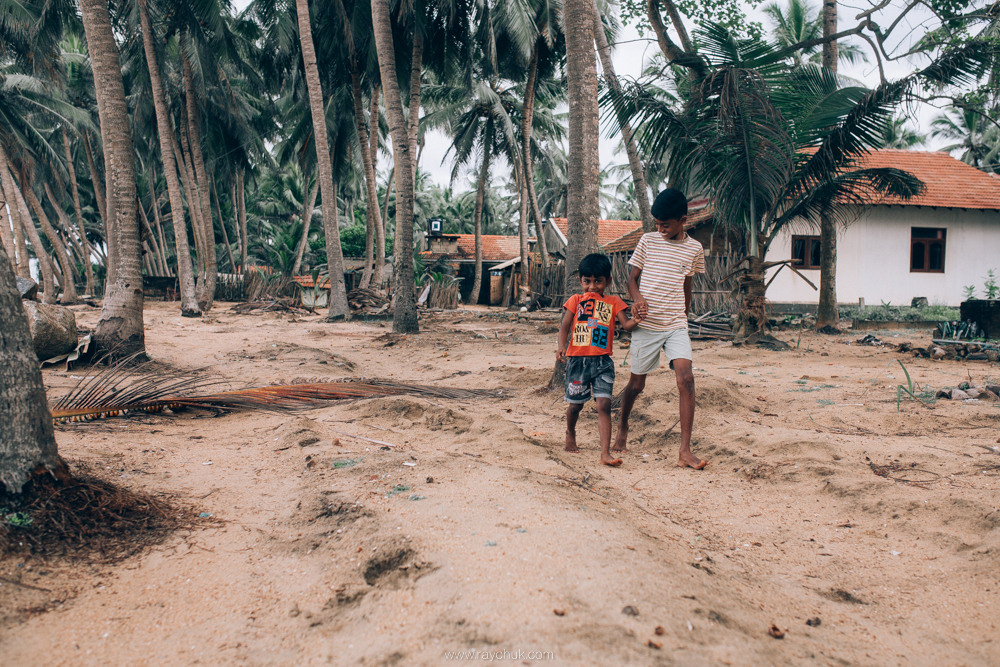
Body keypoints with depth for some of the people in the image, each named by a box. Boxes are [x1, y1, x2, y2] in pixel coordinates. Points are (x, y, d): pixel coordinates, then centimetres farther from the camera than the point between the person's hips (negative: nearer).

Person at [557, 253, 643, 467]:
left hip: (602, 361, 0)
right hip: (577, 359, 0)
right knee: (575, 404, 12)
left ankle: (605, 453, -12)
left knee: (604, 404, -10)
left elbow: (625, 325, 0)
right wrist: (561, 346, -16)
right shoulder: (576, 300, 8)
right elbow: (565, 326, 2)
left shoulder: (613, 303, 10)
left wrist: (635, 321, -23)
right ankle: (570, 434, 42)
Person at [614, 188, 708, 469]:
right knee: (636, 383, 6)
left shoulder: (694, 249, 5)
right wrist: (638, 298, -15)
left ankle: (685, 451, -14)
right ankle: (623, 427, 36)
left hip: (676, 325, 1)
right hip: (646, 324, 0)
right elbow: (632, 279, 5)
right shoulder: (648, 241, 2)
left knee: (686, 379, -17)